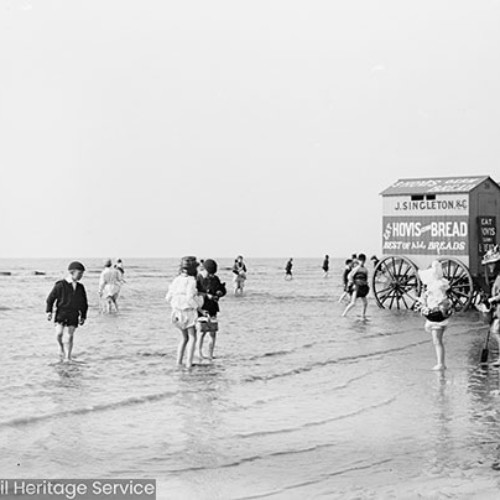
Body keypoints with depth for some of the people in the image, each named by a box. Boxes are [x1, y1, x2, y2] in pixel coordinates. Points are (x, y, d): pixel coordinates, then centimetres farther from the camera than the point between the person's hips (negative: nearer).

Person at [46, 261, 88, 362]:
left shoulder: (80, 288, 6)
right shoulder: (60, 285, -7)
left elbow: (84, 303, 15)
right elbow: (51, 298, 0)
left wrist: (83, 316, 12)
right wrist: (49, 311, -6)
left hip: (73, 316, 3)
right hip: (61, 313, -3)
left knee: (70, 336, 4)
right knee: (59, 333, -17)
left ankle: (69, 358, 16)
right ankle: (61, 348, 13)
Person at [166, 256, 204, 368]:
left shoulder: (177, 280, 4)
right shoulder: (191, 281, -16)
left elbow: (169, 297, 6)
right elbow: (190, 298, -22)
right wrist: (198, 306, -5)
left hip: (177, 312, 6)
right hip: (189, 312, -6)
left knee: (184, 337, 20)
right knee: (192, 337, 4)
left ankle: (179, 361, 14)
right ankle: (189, 362, -5)